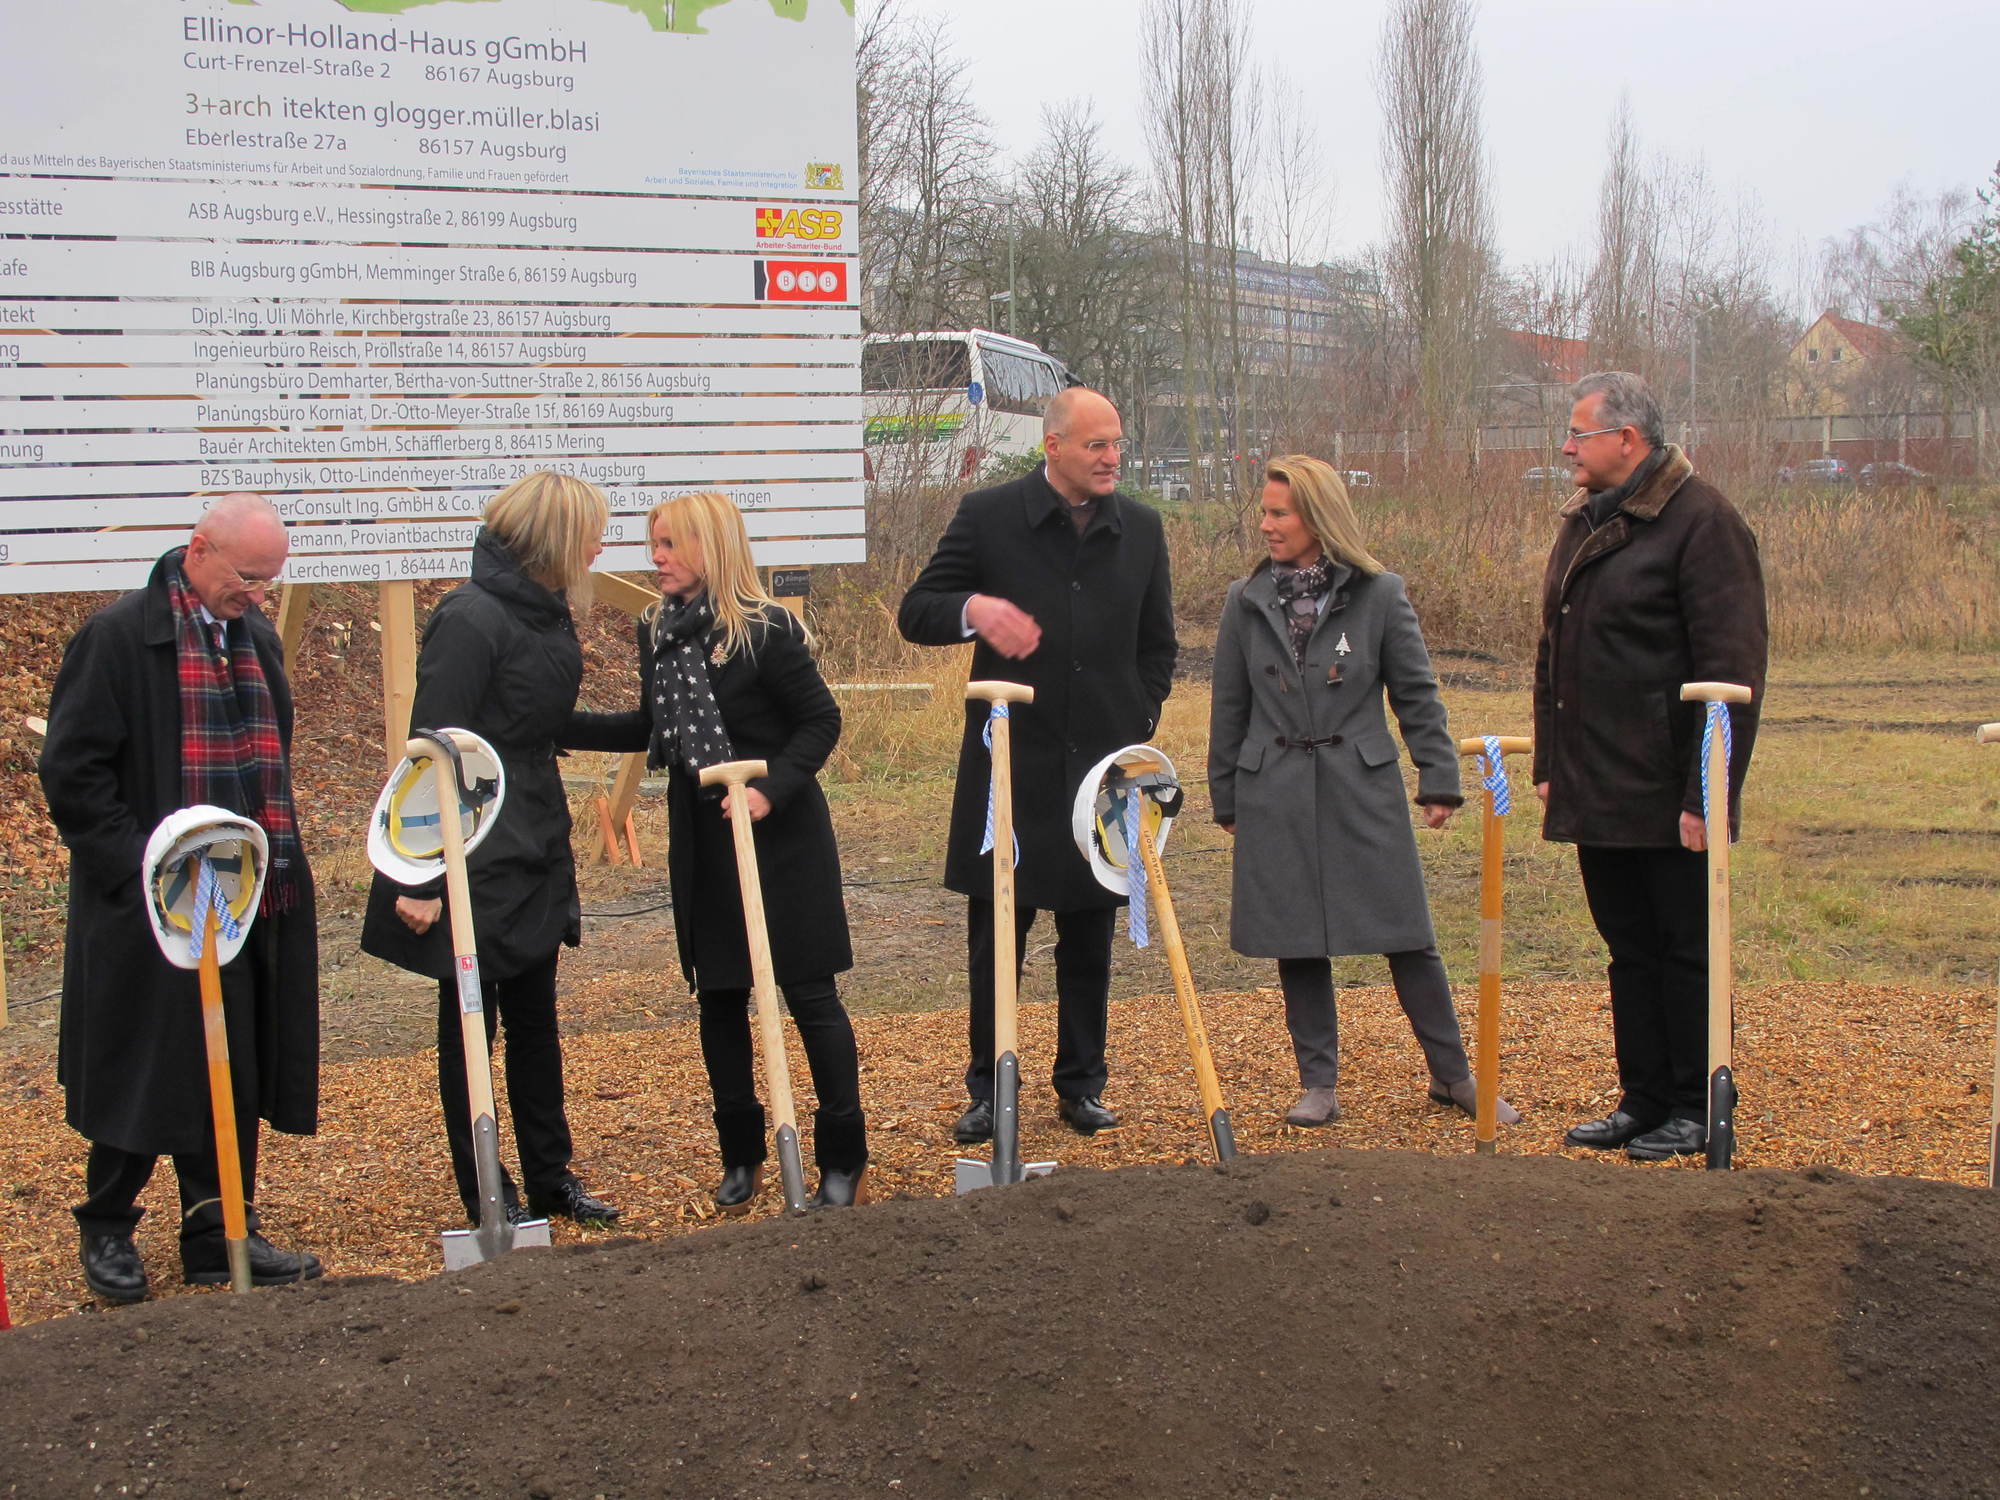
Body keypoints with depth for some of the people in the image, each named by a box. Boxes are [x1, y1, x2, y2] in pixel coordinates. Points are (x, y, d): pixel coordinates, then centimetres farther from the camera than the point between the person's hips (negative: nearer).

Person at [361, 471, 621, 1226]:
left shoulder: (548, 615, 7)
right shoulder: (471, 620, -19)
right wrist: (421, 881, -21)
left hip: (534, 860, 8)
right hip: (473, 864, -8)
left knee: (535, 1022, 15)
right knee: (470, 1027, 6)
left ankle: (550, 1179, 26)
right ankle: (487, 1198, 16)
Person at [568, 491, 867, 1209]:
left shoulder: (766, 629, -15)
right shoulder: (657, 629, 4)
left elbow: (820, 720, -11)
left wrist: (770, 788, -24)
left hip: (778, 835, -6)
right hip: (700, 839, 6)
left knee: (809, 992, 1)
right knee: (719, 995, 11)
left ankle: (843, 1161, 12)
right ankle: (741, 1156, 24)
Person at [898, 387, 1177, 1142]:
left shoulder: (1140, 529, 7)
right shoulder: (988, 515, -3)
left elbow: (1158, 646, 16)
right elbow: (915, 612, -2)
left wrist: (1136, 730, 3)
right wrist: (973, 609, -23)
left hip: (1103, 767, 3)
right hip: (1009, 765, -2)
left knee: (1089, 939, 10)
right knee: (996, 937, 5)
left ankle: (1082, 1086, 23)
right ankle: (987, 1090, 18)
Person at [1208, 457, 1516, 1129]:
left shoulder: (1378, 594, -2)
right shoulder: (1247, 601, 4)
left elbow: (1417, 694, 3)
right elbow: (1229, 708, 10)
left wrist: (1440, 778, -1)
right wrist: (1225, 798, 12)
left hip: (1364, 791, -2)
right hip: (1276, 800, 2)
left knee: (1406, 936, 2)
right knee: (1296, 945, 5)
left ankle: (1453, 1075, 15)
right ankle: (1319, 1085, 17)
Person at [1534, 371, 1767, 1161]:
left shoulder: (1701, 521, -12)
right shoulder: (1583, 522, 14)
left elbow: (1732, 671, -16)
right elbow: (1553, 656, 20)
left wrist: (1709, 793, -19)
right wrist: (1549, 766, 16)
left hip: (1668, 798, -8)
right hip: (1596, 793, 8)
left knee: (1686, 952, 3)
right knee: (1630, 950, 14)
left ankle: (1696, 1109, 13)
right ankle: (1643, 1098, 23)